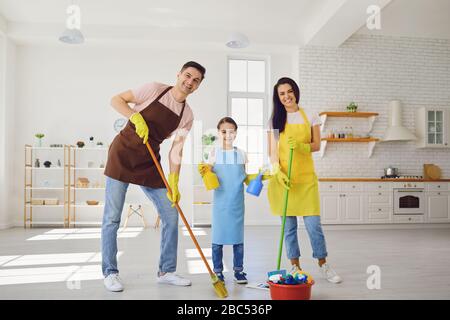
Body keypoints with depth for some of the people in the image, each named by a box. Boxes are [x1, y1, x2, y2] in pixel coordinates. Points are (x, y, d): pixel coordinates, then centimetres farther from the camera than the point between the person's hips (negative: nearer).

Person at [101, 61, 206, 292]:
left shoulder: (187, 115, 3)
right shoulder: (155, 89, -6)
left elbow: (175, 151, 2)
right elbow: (116, 100, -4)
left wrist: (173, 183, -7)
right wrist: (136, 117, -21)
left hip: (149, 163, 5)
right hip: (123, 154, -4)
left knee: (171, 215, 1)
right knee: (112, 218, -3)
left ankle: (166, 272, 15)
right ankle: (110, 272, 13)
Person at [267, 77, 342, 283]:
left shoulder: (310, 116, 7)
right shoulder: (275, 120, 6)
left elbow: (317, 145, 4)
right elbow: (272, 151, 1)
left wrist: (301, 146, -17)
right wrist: (278, 172, -14)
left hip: (306, 177, 0)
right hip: (283, 177, 1)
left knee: (313, 224, -1)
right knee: (289, 225, 6)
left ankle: (323, 264, 18)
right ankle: (295, 266, 20)